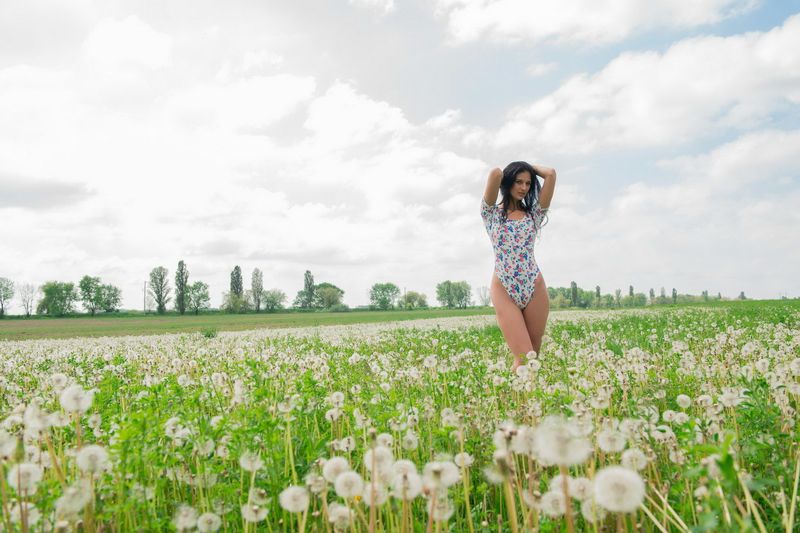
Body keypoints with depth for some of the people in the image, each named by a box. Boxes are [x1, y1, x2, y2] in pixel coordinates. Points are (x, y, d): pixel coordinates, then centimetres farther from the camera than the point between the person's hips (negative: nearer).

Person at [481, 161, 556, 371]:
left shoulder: (534, 213, 12)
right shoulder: (492, 213, 4)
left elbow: (551, 174, 2)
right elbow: (496, 173, -11)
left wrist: (531, 167, 17)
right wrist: (501, 175, 11)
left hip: (534, 288, 3)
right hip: (504, 290, -3)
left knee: (533, 355, 6)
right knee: (523, 358, -10)